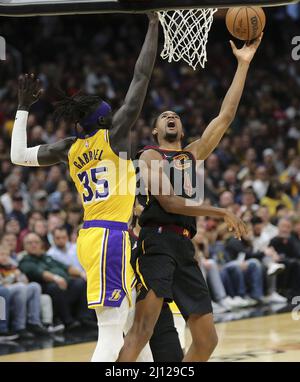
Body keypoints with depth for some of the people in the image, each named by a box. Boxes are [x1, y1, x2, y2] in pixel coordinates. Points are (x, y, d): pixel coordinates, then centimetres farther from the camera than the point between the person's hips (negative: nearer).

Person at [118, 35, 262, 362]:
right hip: (156, 242, -7)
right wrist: (222, 213, -8)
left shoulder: (193, 154, 23)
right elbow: (170, 202, -9)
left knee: (207, 340, 4)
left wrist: (243, 65, 14)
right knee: (143, 328, -22)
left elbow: (225, 116, 17)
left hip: (184, 248, 7)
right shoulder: (150, 156, 5)